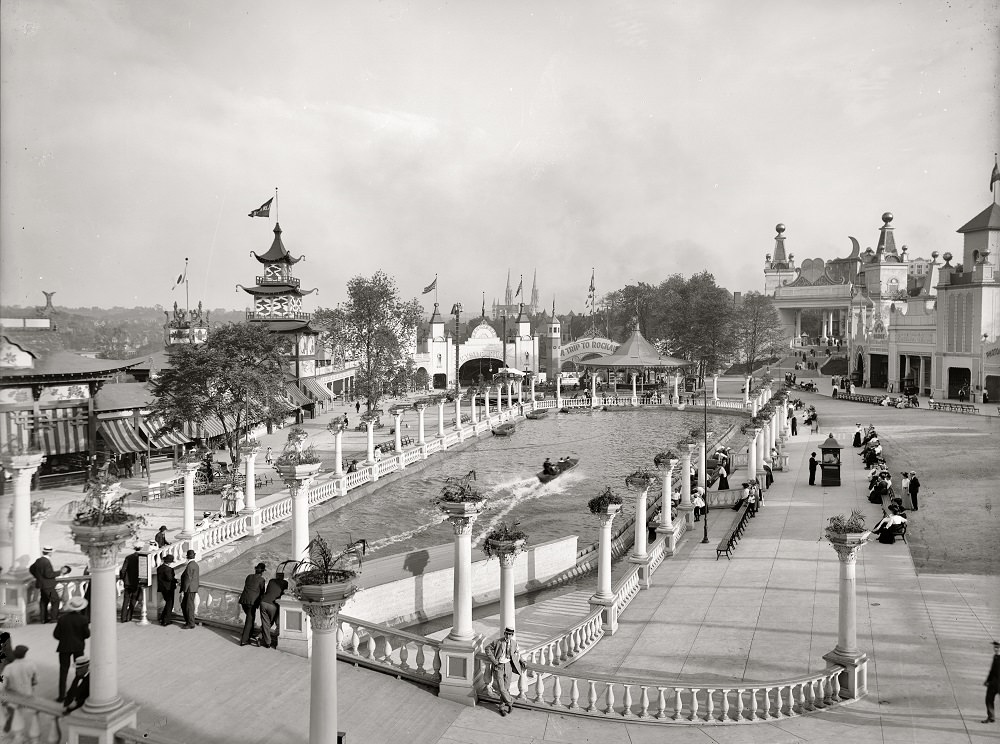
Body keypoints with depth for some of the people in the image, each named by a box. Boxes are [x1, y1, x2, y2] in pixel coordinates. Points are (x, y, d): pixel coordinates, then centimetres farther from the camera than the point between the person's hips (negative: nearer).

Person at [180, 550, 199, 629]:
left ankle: (191, 624, 7)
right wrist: (196, 591, 24)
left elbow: (188, 579, -21)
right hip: (193, 589, 10)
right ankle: (188, 621, 22)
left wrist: (183, 591, -17)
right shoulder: (196, 565, 11)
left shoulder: (190, 566, -18)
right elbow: (197, 578, 17)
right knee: (183, 605, 17)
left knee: (189, 607, -1)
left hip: (189, 590, -10)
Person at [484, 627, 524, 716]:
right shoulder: (498, 642, -11)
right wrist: (494, 660, -7)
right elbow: (488, 649, -1)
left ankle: (503, 707, 21)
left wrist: (520, 661, 6)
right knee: (501, 688, -8)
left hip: (508, 666, 3)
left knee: (506, 688, 7)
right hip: (498, 666, -3)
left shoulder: (514, 642, 1)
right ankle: (510, 702, 15)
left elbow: (516, 652, 20)